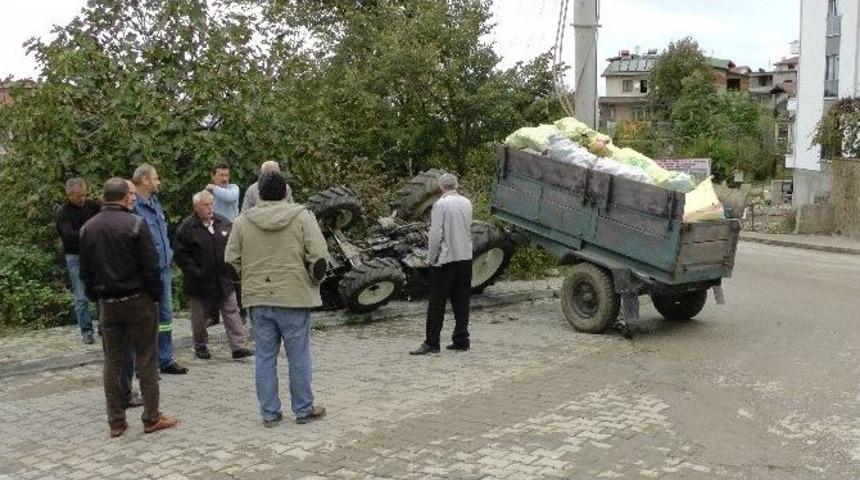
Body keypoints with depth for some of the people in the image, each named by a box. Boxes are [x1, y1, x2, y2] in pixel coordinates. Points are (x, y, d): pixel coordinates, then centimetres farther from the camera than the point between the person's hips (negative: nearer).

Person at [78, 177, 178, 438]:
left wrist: (95, 296, 16)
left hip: (107, 302, 5)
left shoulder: (88, 228, 5)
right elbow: (150, 265, -13)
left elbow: (85, 270, 9)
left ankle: (116, 421, 13)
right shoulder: (135, 224, -12)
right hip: (137, 299, -4)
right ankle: (151, 418, 6)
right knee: (145, 359, 2)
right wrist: (156, 294, -2)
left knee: (112, 361, 10)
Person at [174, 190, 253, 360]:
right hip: (200, 282, -3)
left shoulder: (224, 223, 6)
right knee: (200, 317, 10)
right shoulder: (187, 227, -7)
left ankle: (238, 346, 2)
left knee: (232, 312, 1)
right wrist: (194, 271, -14)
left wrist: (231, 268, 3)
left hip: (223, 280, 3)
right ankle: (200, 346, 27)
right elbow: (180, 255, -8)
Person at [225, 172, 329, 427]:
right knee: (298, 357, 8)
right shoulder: (301, 217, -6)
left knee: (265, 357, 10)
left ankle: (269, 413, 16)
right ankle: (303, 409, 17)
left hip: (257, 300, 3)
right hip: (294, 298, -3)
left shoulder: (243, 221, 3)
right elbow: (319, 257, -11)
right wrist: (314, 280, 7)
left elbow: (232, 259, 5)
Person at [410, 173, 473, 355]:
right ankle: (461, 340, 13)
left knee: (437, 302, -1)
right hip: (466, 257, 6)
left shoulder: (441, 204, -12)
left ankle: (431, 343, 0)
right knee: (461, 301, 10)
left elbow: (436, 234, -13)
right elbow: (468, 229, 12)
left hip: (445, 258, -6)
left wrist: (431, 257, -5)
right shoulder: (467, 203, 6)